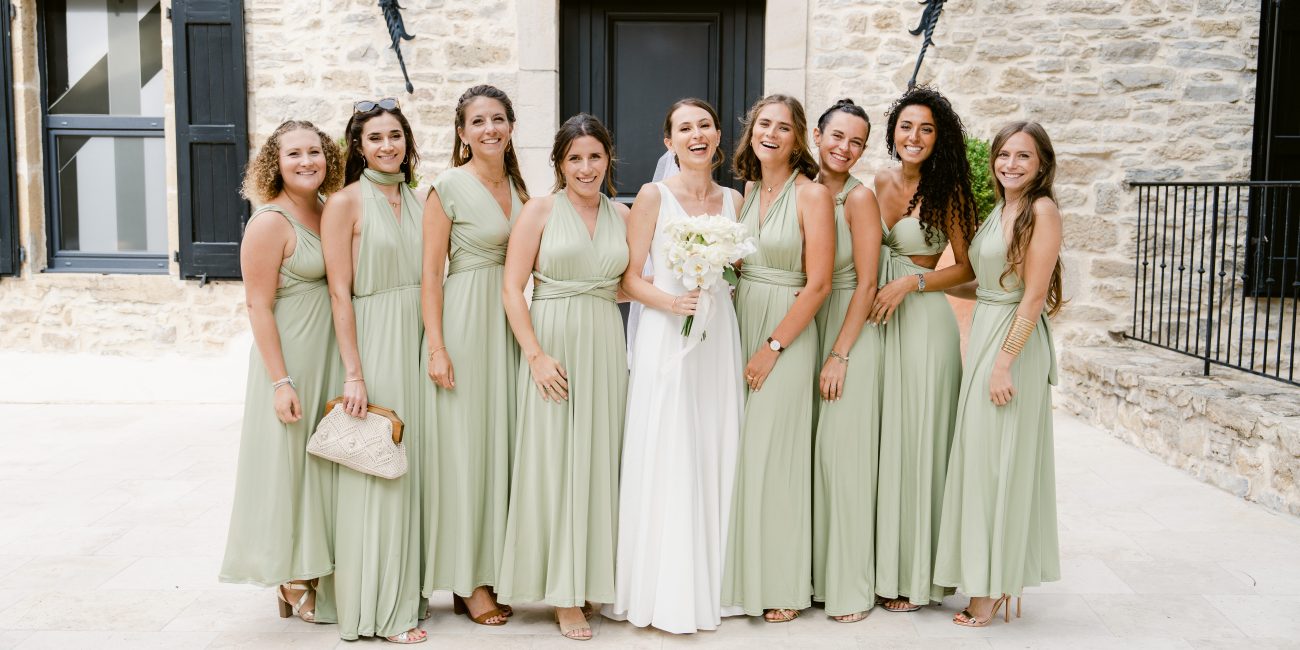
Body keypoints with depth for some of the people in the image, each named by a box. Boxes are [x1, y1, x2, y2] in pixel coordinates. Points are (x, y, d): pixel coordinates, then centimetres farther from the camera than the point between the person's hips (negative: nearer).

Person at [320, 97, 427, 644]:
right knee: (375, 474, -1)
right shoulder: (346, 203, -6)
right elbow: (340, 292, -10)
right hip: (372, 344, -6)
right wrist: (354, 373, -15)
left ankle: (406, 591, 24)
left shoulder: (417, 200, 12)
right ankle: (375, 609, 9)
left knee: (410, 468, 11)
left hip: (417, 342, 6)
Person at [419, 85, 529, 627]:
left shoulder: (518, 187, 12)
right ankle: (466, 580, 11)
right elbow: (431, 273, -9)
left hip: (511, 323, 6)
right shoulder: (448, 187, -6)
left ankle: (493, 569, 22)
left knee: (503, 443, 10)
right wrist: (436, 348, -15)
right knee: (464, 446, -1)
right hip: (465, 321, -6)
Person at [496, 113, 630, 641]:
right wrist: (536, 355, -14)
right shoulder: (540, 211, -1)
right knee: (554, 462, -1)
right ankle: (564, 594, 10)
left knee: (599, 458, 8)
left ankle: (592, 579, 23)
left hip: (606, 346, 4)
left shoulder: (622, 215, 10)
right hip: (553, 344, -4)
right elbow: (512, 289, -6)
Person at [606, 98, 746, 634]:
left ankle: (710, 584, 19)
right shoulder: (653, 196, -1)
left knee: (715, 457, 7)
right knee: (665, 460, -3)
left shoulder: (733, 200, 11)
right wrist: (670, 301, -20)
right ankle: (663, 593, 7)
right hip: (666, 337, -4)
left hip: (719, 337, 4)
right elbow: (629, 278, -4)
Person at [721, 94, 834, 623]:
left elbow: (818, 284, -12)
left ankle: (782, 585, 12)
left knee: (773, 454, -2)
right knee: (738, 451, 7)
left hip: (788, 333, -6)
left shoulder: (812, 194, -9)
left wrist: (773, 347, -14)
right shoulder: (745, 191, 11)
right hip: (740, 325, 6)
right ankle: (741, 576, 20)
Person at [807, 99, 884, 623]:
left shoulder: (860, 197, -9)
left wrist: (839, 354, -14)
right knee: (805, 451, 7)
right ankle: (810, 573, 20)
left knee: (842, 452, -4)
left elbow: (866, 284, -11)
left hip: (850, 331, -5)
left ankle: (849, 586, 7)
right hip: (805, 327, 6)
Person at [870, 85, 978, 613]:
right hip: (875, 318, 5)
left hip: (924, 322, -4)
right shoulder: (876, 185, 8)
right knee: (876, 439, 7)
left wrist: (910, 282, -14)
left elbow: (967, 267, -3)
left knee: (916, 439, 0)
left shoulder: (947, 192, -3)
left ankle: (914, 575, 12)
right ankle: (879, 565, 19)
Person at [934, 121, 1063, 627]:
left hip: (1014, 341, -8)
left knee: (1000, 459, -2)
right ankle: (987, 578, 22)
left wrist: (1004, 362, -19)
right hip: (983, 334, 8)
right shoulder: (999, 211, 14)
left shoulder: (1042, 210, -11)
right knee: (980, 455, 11)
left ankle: (995, 585, 11)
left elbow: (1033, 295, -16)